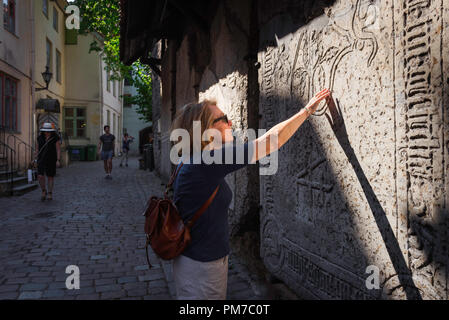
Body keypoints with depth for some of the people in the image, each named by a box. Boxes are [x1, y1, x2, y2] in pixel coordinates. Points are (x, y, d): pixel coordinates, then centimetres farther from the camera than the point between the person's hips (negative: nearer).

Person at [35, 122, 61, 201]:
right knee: (40, 176, -9)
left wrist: (58, 160, -17)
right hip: (41, 160, 2)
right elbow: (38, 149, 11)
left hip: (51, 160, -2)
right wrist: (36, 159, 8)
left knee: (50, 177, 4)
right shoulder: (40, 138, 3)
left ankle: (50, 194, 16)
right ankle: (44, 192, 11)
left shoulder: (55, 138, -7)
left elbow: (58, 150, -9)